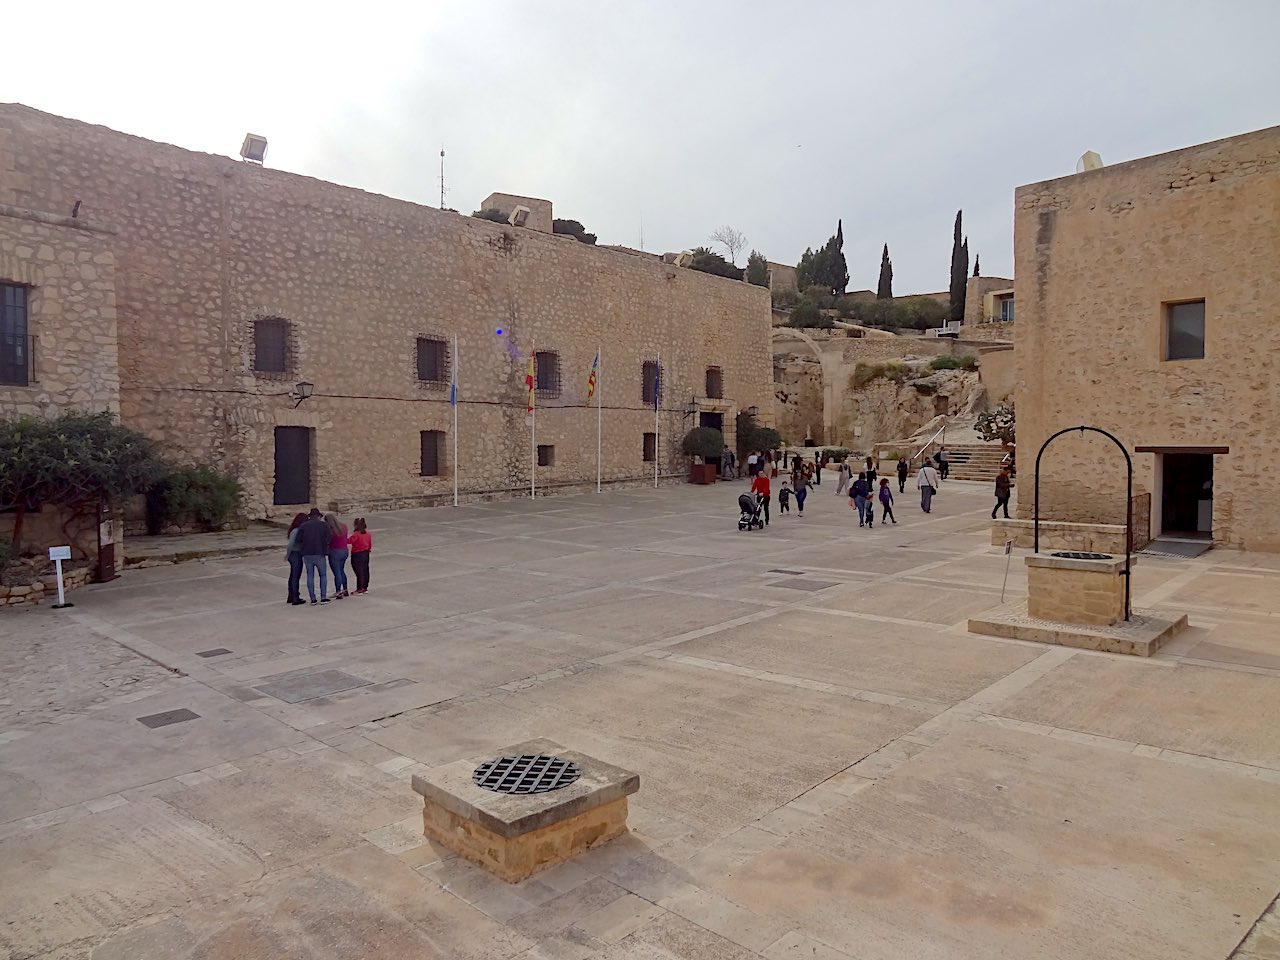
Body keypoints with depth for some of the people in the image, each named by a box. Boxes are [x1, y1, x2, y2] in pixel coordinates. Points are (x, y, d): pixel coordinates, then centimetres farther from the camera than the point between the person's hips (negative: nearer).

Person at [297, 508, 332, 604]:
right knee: (323, 575, 8)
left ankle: (312, 598, 6)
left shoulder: (303, 526, 5)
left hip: (307, 554, 2)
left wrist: (303, 551, 10)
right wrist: (326, 553, 4)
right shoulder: (324, 525, 0)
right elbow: (327, 540, -5)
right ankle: (323, 597, 2)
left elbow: (299, 540, 0)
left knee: (310, 576, 7)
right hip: (320, 554, -2)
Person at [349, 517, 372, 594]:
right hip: (366, 554, 7)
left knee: (359, 572, -4)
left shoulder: (356, 534, -18)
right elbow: (370, 544, 13)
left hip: (357, 555, -7)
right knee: (365, 571, 14)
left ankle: (359, 590, -1)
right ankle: (365, 588, 24)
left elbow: (350, 541, -30)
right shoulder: (367, 533, 5)